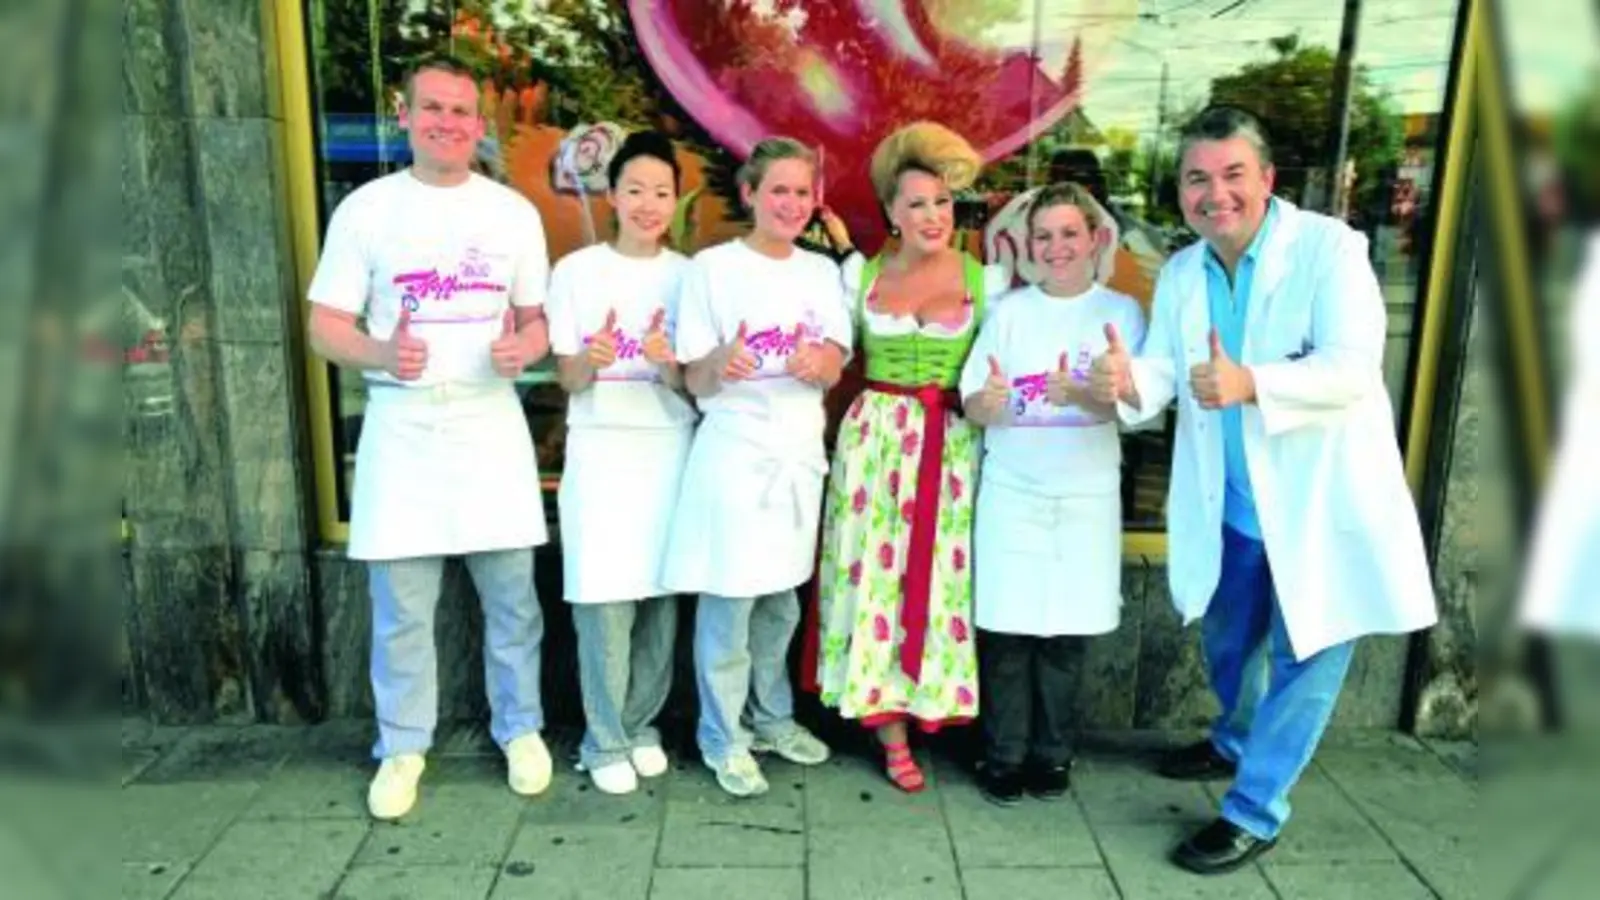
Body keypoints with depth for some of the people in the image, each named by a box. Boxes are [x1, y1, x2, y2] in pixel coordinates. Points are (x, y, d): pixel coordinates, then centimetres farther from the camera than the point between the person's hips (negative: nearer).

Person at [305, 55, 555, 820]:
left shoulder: (514, 212, 7)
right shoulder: (365, 209, 2)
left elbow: (538, 318, 11)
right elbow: (326, 327, 0)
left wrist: (523, 348, -12)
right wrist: (382, 355, -21)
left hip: (490, 421, 1)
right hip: (401, 425, -1)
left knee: (511, 595, 9)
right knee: (400, 606, 5)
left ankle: (520, 729, 27)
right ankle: (402, 748, 22)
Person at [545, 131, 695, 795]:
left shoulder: (688, 275, 5)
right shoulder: (575, 271, 0)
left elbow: (694, 383, 2)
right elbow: (568, 378, 0)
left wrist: (667, 361, -20)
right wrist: (593, 358, -22)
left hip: (670, 450, 2)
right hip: (601, 452, -2)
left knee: (661, 595, 6)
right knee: (605, 597, -3)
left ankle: (641, 724, 23)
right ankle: (605, 740, 11)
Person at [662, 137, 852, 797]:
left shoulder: (822, 271, 9)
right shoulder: (712, 267, -4)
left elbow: (835, 369, 0)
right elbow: (694, 380, -5)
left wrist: (816, 363, -23)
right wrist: (721, 362, -28)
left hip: (800, 450, 5)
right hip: (735, 451, -5)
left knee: (781, 599, 16)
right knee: (729, 600, -1)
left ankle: (772, 718, 33)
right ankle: (723, 738, 16)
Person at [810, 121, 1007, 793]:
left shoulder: (985, 278, 1)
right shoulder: (860, 274, 5)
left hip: (953, 447, 0)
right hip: (875, 440, 1)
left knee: (939, 576, 3)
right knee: (877, 574, 1)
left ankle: (930, 705, 21)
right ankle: (892, 732, 12)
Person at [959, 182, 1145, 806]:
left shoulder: (1121, 311, 2)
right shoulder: (1009, 311, 4)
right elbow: (972, 406, 0)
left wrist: (1078, 396, -28)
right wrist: (989, 401, -24)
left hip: (1086, 492, 0)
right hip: (1012, 489, 0)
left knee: (1068, 626, 6)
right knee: (1007, 624, 0)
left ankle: (1052, 751, 24)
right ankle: (1003, 753, 15)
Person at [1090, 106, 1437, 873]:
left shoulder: (1329, 247, -18)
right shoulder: (1179, 273, 1)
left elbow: (1353, 368, -28)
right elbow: (1164, 372, -6)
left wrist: (1250, 383, -45)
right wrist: (1125, 381, -31)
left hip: (1320, 500, -5)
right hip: (1229, 505, 6)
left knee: (1304, 657, 6)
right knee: (1227, 639, 23)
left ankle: (1255, 813, 22)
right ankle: (1236, 740, 51)